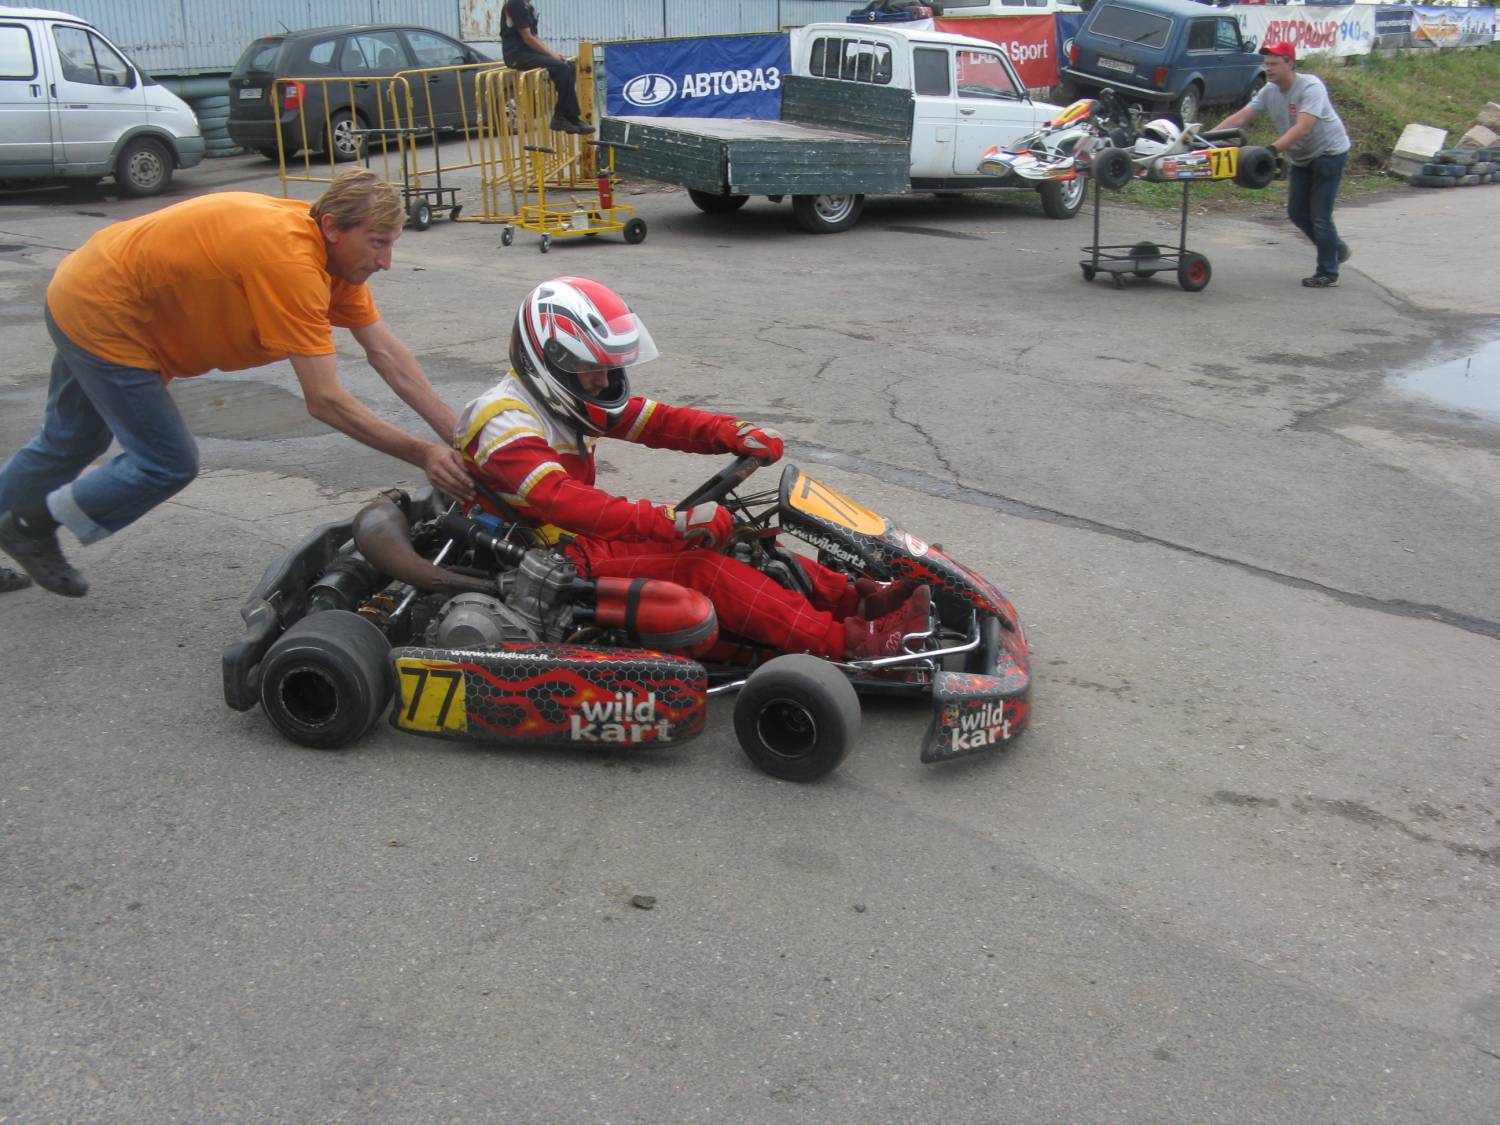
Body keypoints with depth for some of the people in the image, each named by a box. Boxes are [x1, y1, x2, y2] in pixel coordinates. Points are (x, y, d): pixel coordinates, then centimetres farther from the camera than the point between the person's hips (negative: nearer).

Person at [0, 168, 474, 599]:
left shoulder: (335, 249, -7)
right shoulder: (292, 261, -35)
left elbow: (386, 353, -7)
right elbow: (324, 400, -35)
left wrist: (458, 436, -14)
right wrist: (422, 455, -31)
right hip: (99, 316, -9)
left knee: (71, 443, 26)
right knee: (171, 464, -3)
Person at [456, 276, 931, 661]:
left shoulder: (566, 397, 9)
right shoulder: (504, 421, -20)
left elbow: (656, 421, 1)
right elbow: (560, 501, -35)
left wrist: (733, 433, -18)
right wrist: (668, 522, -43)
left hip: (582, 535, 9)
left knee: (727, 535, -4)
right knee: (700, 567, -24)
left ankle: (854, 597, -9)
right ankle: (848, 643, -31)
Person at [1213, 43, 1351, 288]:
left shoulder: (1310, 87, -26)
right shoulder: (1269, 92, -4)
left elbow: (1302, 128, -38)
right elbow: (1240, 118, -8)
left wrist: (1272, 150, -50)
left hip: (1329, 152, -8)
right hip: (1302, 158, 8)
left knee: (1320, 215, -8)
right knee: (1297, 212, 10)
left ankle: (1327, 273, 3)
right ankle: (1337, 250, 30)